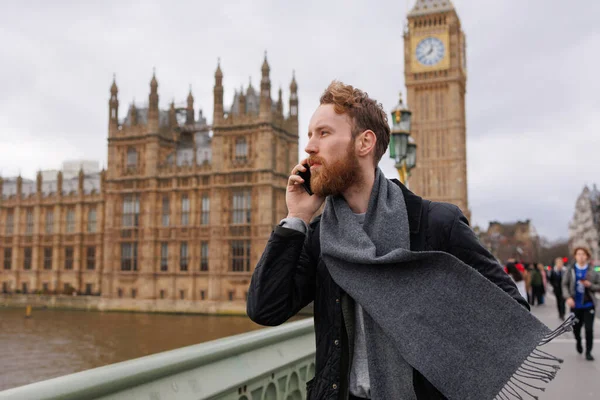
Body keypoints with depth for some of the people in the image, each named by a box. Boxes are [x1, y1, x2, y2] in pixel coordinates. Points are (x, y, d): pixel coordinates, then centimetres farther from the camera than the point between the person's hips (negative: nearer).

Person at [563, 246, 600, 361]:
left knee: (589, 329, -5)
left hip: (589, 305, -1)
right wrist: (568, 297, -13)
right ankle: (578, 342, 44)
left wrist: (590, 285, -18)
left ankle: (588, 352, 11)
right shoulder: (570, 270, -1)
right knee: (576, 328, 12)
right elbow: (565, 285, 1)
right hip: (575, 304, 1)